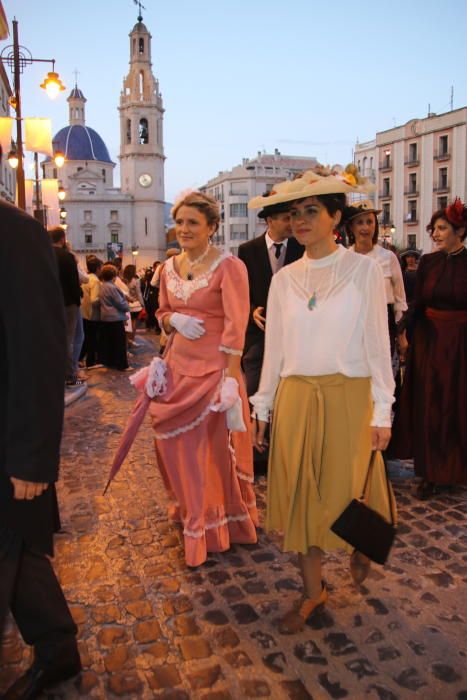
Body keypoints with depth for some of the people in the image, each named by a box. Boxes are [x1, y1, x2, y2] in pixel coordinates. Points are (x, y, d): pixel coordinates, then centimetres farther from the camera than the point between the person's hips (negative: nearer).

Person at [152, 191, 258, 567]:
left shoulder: (229, 267, -12)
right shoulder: (169, 268, 7)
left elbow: (235, 326, -16)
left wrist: (231, 378, -22)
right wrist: (174, 319, -5)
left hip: (215, 369, -6)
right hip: (179, 367, 6)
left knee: (215, 448, 5)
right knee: (178, 445, 13)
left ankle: (216, 526, 26)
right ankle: (192, 509, 38)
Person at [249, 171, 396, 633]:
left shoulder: (364, 271, -4)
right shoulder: (284, 279, 5)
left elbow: (377, 343, -5)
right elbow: (274, 347, 8)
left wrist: (382, 410, -7)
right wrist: (262, 406, 9)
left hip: (347, 399, -3)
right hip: (295, 399, 3)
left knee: (346, 492, 9)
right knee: (298, 495, 9)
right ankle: (312, 592, 29)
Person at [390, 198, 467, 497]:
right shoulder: (428, 262, 3)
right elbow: (418, 302, 2)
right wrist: (405, 329, -12)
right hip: (429, 340, 2)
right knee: (428, 405, 6)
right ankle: (431, 472, 20)